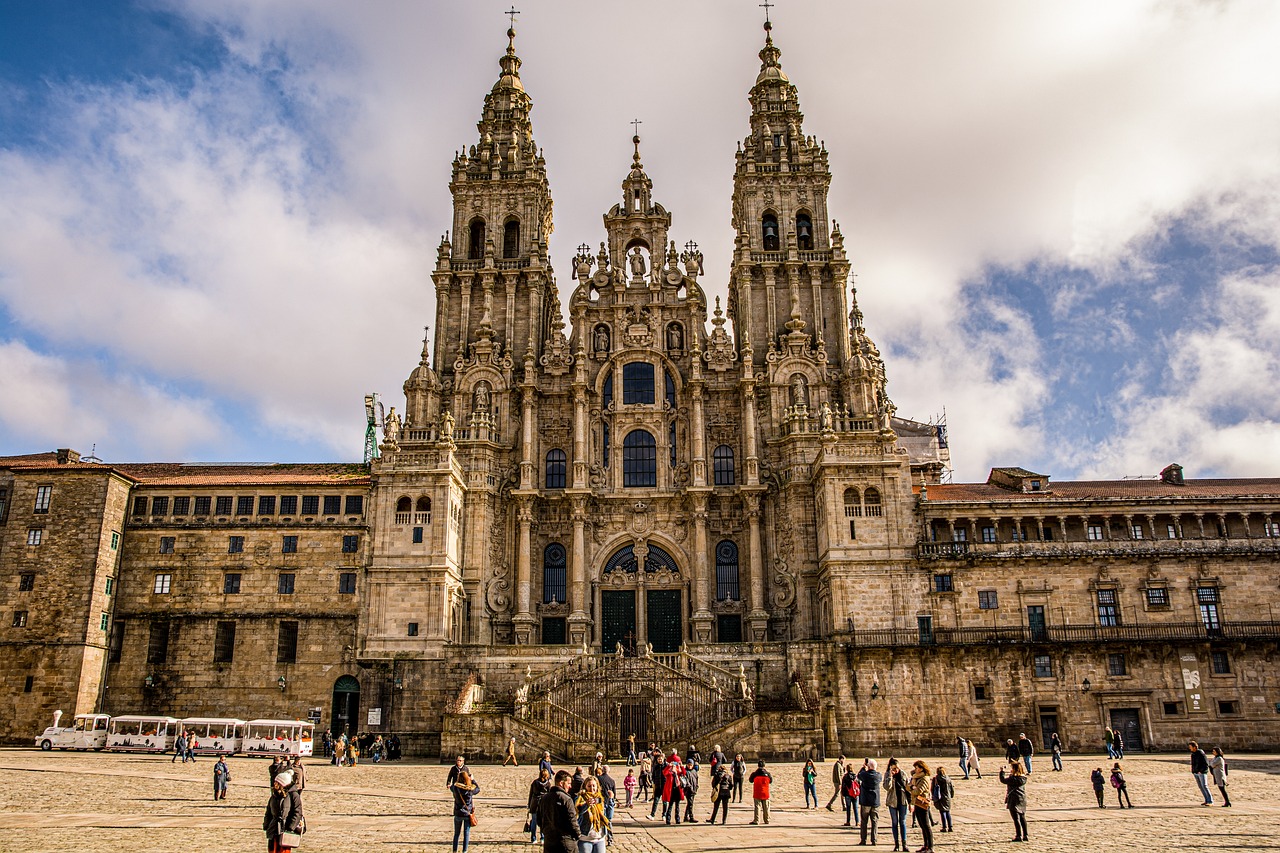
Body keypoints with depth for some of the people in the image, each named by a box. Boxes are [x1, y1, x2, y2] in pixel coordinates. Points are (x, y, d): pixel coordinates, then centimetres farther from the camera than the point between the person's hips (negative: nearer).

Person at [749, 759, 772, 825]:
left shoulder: (755, 774, -11)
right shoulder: (768, 774, -6)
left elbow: (751, 780, 6)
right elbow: (771, 781, 10)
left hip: (757, 794, -2)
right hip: (765, 794, 2)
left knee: (757, 806, 1)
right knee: (766, 807, 13)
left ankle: (756, 820, -3)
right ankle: (767, 820, 18)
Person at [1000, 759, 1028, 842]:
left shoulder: (1013, 778, -18)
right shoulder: (1023, 777, 3)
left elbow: (1003, 780, -14)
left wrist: (1002, 772, -3)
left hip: (1014, 801, -7)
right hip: (1022, 800, 7)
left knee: (1016, 818, -2)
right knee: (1022, 818, 15)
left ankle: (1018, 836, -1)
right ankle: (1025, 835, 19)